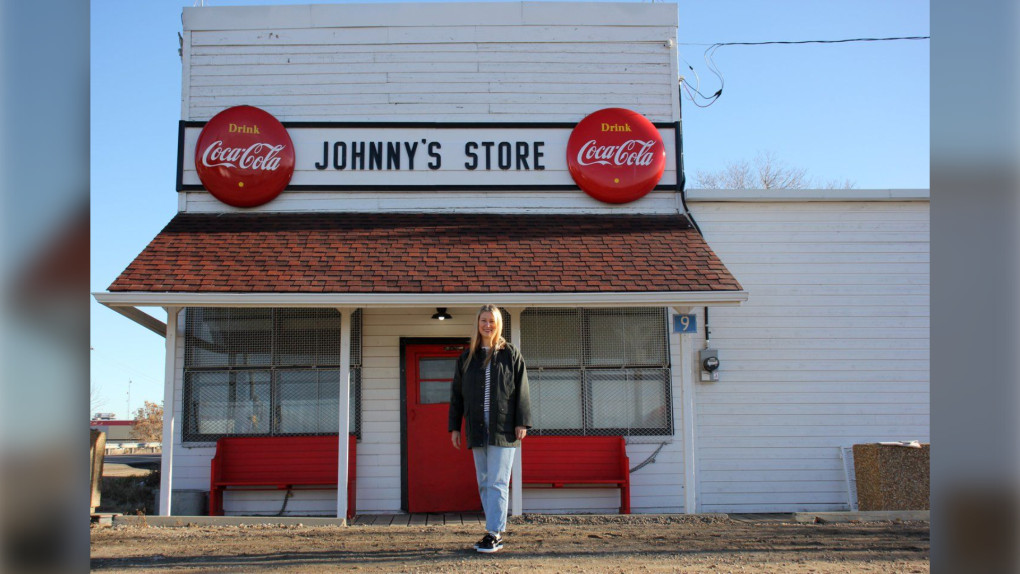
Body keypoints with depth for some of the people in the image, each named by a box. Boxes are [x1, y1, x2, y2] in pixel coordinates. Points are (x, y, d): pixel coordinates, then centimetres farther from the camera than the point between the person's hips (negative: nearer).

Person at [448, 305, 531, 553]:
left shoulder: (511, 354, 4)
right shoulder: (467, 357, 12)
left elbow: (522, 390, 1)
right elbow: (456, 394, 14)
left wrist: (522, 422, -7)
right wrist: (454, 427, 9)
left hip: (503, 427, -4)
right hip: (477, 428, 4)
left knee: (497, 482, -8)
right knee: (484, 483, 7)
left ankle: (494, 534, -8)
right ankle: (496, 532, 15)